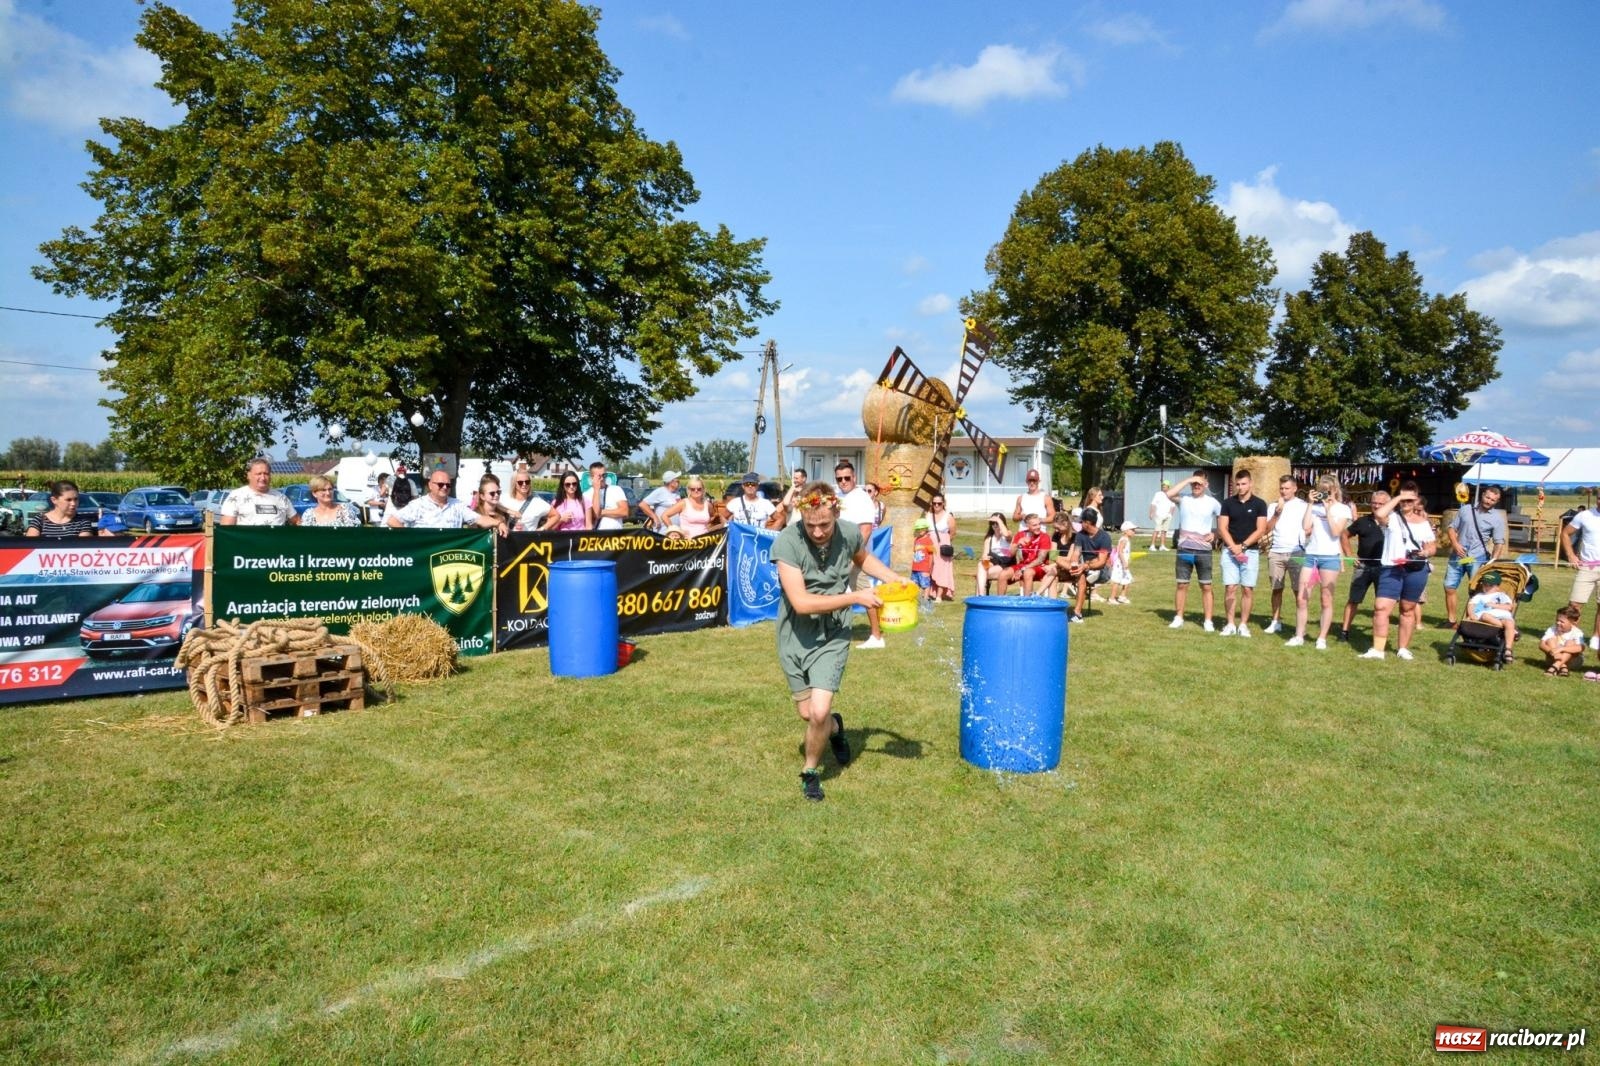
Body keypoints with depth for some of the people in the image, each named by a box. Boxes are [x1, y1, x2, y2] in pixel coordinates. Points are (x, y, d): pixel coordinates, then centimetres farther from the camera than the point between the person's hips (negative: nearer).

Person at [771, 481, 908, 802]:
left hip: (832, 637, 0)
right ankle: (834, 727, 50)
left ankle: (811, 772, 14)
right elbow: (801, 602, -28)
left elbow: (863, 557, 16)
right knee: (806, 713, 13)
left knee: (819, 711, -14)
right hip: (795, 637, 0)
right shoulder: (786, 543, -24)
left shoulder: (850, 533, -11)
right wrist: (855, 597, -26)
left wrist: (894, 578, 2)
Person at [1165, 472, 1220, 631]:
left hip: (1203, 551, 0)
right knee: (1182, 585, 6)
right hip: (1184, 550, 0)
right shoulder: (1184, 499, 0)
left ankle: (1208, 621, 9)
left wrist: (1214, 534, -6)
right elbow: (1168, 494, -21)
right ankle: (1178, 618, 15)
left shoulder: (1212, 503, 2)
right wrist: (1187, 480, -18)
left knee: (1206, 586, 3)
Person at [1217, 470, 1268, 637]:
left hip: (1251, 551, -1)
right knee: (1230, 587, -2)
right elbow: (1222, 528, 0)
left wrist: (1243, 546, -13)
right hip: (1230, 551, 1)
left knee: (1248, 589, 1)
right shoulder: (1228, 503, 5)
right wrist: (1233, 547, -12)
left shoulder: (1259, 504, 1)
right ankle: (1230, 623, 4)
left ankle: (1243, 624, 8)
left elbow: (1261, 530, -4)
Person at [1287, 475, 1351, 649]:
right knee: (1301, 598, 2)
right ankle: (1299, 636, 10)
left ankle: (1322, 639, 9)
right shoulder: (1315, 506, 8)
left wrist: (1328, 509, -11)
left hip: (1330, 557, -3)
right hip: (1310, 555, 3)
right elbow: (1305, 527, -6)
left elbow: (1335, 532, -12)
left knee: (1326, 600, 3)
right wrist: (1311, 504, -4)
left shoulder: (1342, 509, 1)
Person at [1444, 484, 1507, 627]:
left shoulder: (1497, 518, 0)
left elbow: (1499, 544, -2)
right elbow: (1451, 527, 10)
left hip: (1477, 558, -3)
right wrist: (1455, 544, -7)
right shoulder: (1466, 510, 7)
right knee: (1449, 587, 3)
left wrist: (1492, 562, -13)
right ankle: (1451, 619, 12)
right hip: (1457, 556, 3)